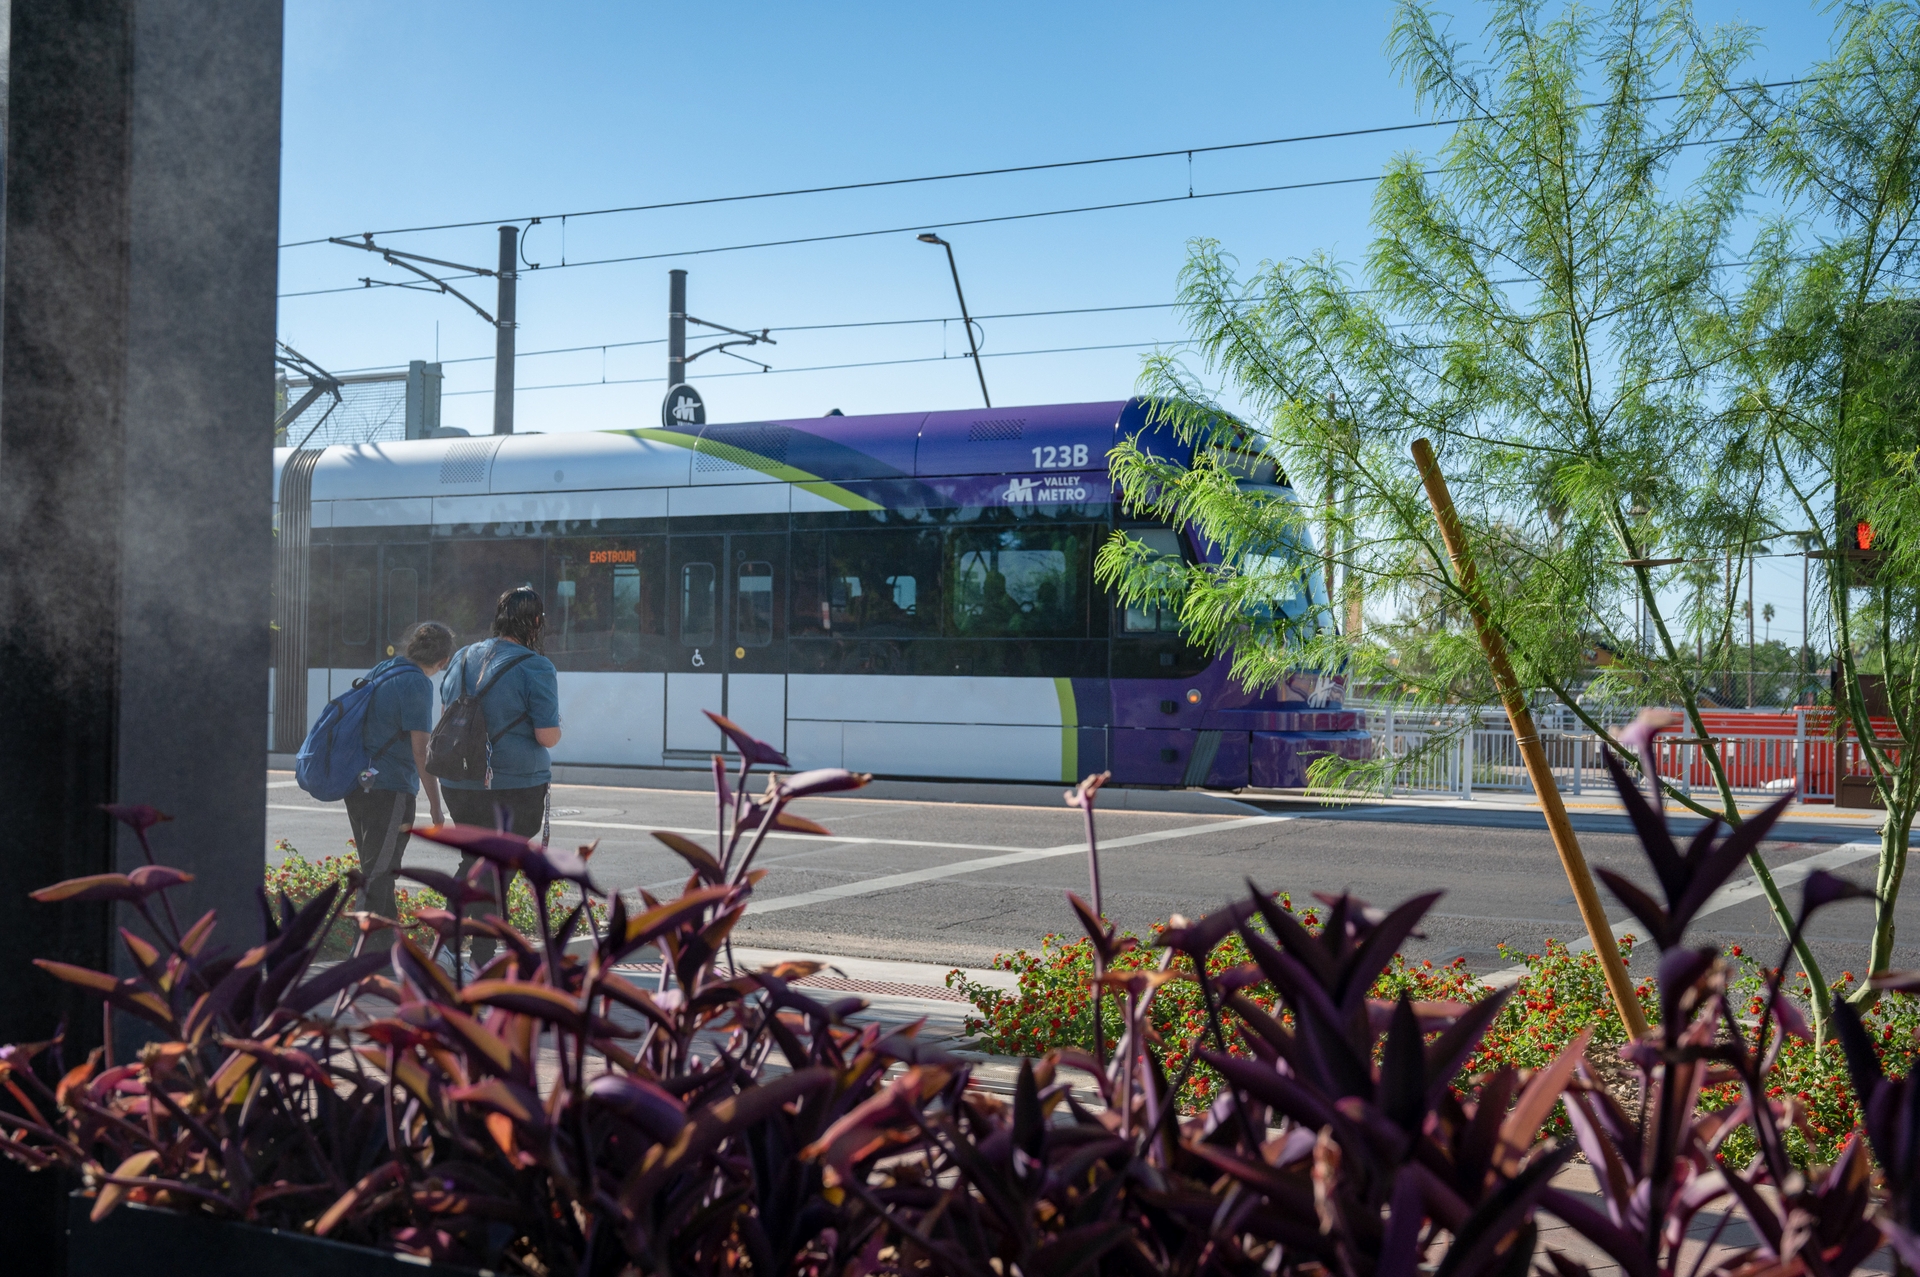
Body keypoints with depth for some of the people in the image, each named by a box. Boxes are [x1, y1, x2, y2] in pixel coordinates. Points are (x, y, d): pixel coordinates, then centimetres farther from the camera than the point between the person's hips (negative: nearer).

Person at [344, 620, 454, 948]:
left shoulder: (377, 672, 13)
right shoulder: (417, 684, -12)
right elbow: (420, 751, -15)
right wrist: (435, 807, -11)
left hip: (357, 785, 9)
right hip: (390, 790, -9)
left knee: (377, 872, 18)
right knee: (378, 877, -6)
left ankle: (385, 946, 29)